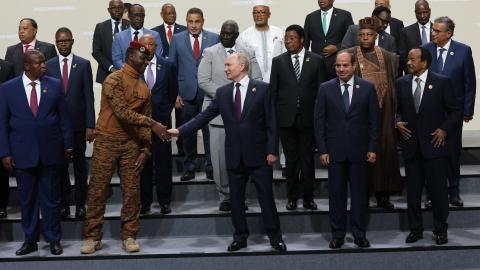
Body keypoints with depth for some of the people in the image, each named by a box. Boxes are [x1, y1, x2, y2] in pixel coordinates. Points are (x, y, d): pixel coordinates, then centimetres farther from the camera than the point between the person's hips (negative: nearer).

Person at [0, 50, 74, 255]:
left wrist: (68, 145, 4)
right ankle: (30, 240, 23)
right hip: (22, 153, 0)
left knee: (51, 198, 8)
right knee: (27, 199, 10)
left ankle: (53, 240, 19)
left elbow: (64, 117, 5)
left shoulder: (55, 85, 2)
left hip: (50, 152, 0)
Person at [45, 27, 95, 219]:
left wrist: (90, 125, -7)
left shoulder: (83, 64, 0)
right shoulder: (48, 65, 3)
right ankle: (64, 203, 18)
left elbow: (88, 96, -2)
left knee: (80, 164, 8)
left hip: (78, 123, -1)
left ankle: (80, 203, 17)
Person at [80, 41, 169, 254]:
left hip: (131, 143, 5)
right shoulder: (114, 80, -9)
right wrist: (152, 124, -22)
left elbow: (145, 119, 14)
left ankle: (129, 236, 12)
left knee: (131, 191, 3)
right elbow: (122, 112, -19)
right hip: (107, 141, -5)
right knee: (97, 190, 0)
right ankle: (92, 237, 9)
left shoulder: (144, 88, 11)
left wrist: (145, 148, 4)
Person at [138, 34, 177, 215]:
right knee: (142, 162, 5)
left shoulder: (167, 66, 5)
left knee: (163, 161, 4)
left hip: (162, 119, 1)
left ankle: (164, 201, 13)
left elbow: (173, 91, 14)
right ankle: (144, 202, 13)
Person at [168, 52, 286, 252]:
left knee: (266, 197, 4)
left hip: (259, 155, -3)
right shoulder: (222, 92, 6)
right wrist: (180, 130, -7)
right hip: (235, 157, 4)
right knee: (236, 199, 11)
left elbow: (271, 122, -6)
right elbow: (204, 116, 3)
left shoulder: (262, 88, -4)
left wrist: (272, 150, -10)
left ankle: (275, 237, 17)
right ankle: (240, 237, 24)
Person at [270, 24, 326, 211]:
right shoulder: (278, 61, 4)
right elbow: (273, 91, 5)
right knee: (291, 160, 7)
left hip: (308, 117, -1)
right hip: (286, 118, 1)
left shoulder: (316, 60, 2)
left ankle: (308, 197, 15)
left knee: (308, 159, 5)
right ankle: (292, 197, 18)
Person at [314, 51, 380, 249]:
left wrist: (373, 148, -3)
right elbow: (319, 121, 2)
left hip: (359, 150, 0)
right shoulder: (325, 88, 2)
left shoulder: (368, 88, 2)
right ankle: (337, 234, 17)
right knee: (336, 193, 6)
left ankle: (359, 234, 18)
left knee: (360, 193, 6)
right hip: (335, 151, 0)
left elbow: (374, 120, 3)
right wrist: (322, 150, -4)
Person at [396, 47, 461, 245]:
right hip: (411, 145, 3)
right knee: (412, 190, 9)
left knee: (438, 190, 3)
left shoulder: (442, 82, -3)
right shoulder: (401, 83, 6)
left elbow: (455, 111, 2)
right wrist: (398, 123, -4)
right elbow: (397, 109, 15)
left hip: (434, 144, -3)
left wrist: (444, 129, -10)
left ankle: (440, 230, 19)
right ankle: (415, 229, 21)